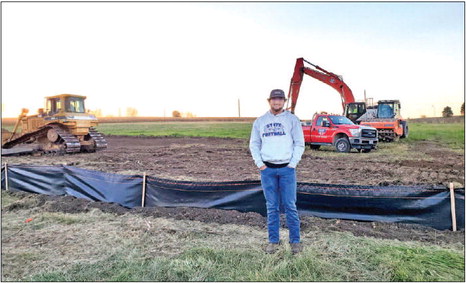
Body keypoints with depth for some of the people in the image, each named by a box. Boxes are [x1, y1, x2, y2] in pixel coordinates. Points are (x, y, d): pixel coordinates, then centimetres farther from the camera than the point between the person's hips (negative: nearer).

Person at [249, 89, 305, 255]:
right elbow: (254, 144, 11)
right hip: (267, 169, 2)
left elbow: (299, 144, 2)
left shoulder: (292, 119, 3)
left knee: (290, 206, 2)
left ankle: (295, 241, 15)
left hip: (287, 169, -2)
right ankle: (273, 240, 19)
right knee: (272, 207, 8)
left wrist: (292, 164, -7)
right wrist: (259, 164, 0)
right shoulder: (260, 121, 10)